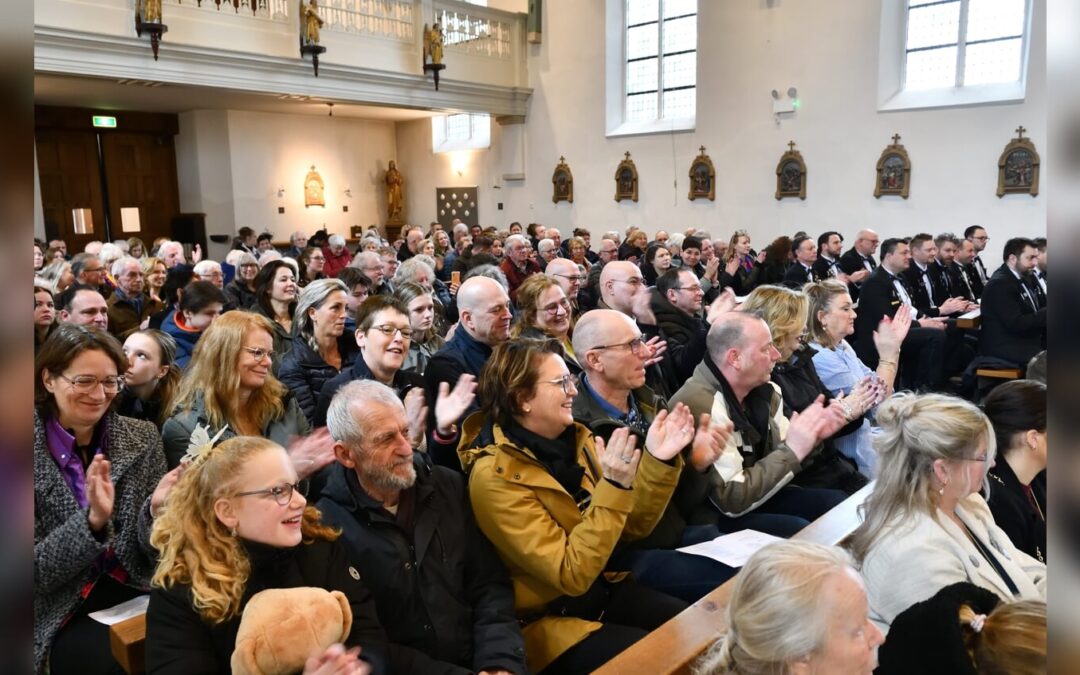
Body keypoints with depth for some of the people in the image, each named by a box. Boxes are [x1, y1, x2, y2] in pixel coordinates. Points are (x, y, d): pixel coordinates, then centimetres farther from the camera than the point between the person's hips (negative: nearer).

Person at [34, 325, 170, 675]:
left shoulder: (141, 438, 0)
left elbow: (151, 554, 1)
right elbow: (35, 572, -10)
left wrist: (158, 509, -20)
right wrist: (93, 520, -26)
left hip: (136, 593, 3)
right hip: (63, 614, -2)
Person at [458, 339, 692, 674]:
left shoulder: (574, 437, -2)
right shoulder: (495, 477, -22)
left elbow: (632, 527, 1)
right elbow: (573, 575, -24)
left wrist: (658, 461, -14)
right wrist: (614, 486, -31)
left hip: (606, 588, 6)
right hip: (550, 617, -6)